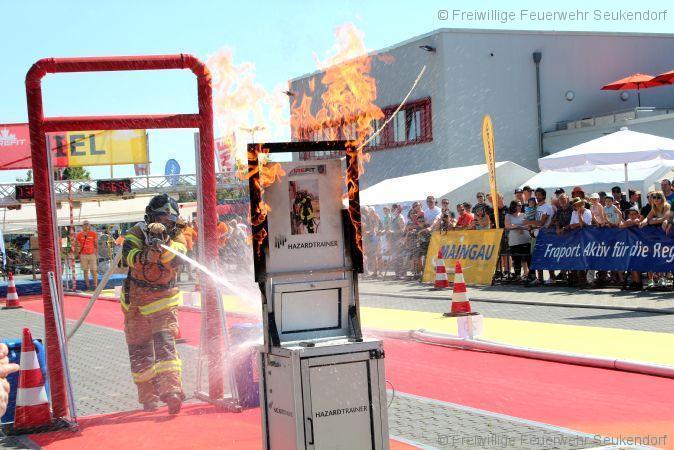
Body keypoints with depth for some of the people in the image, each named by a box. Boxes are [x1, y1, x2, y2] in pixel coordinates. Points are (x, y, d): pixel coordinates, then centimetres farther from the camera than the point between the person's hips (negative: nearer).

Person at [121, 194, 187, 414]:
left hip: (163, 300, -1)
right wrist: (148, 254, -40)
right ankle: (148, 398, 14)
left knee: (165, 343, -18)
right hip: (136, 301, 1)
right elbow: (128, 257, -23)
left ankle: (171, 391, -27)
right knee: (140, 350, 5)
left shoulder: (176, 237, -2)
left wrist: (163, 242, -35)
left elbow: (175, 261, -21)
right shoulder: (137, 232, -6)